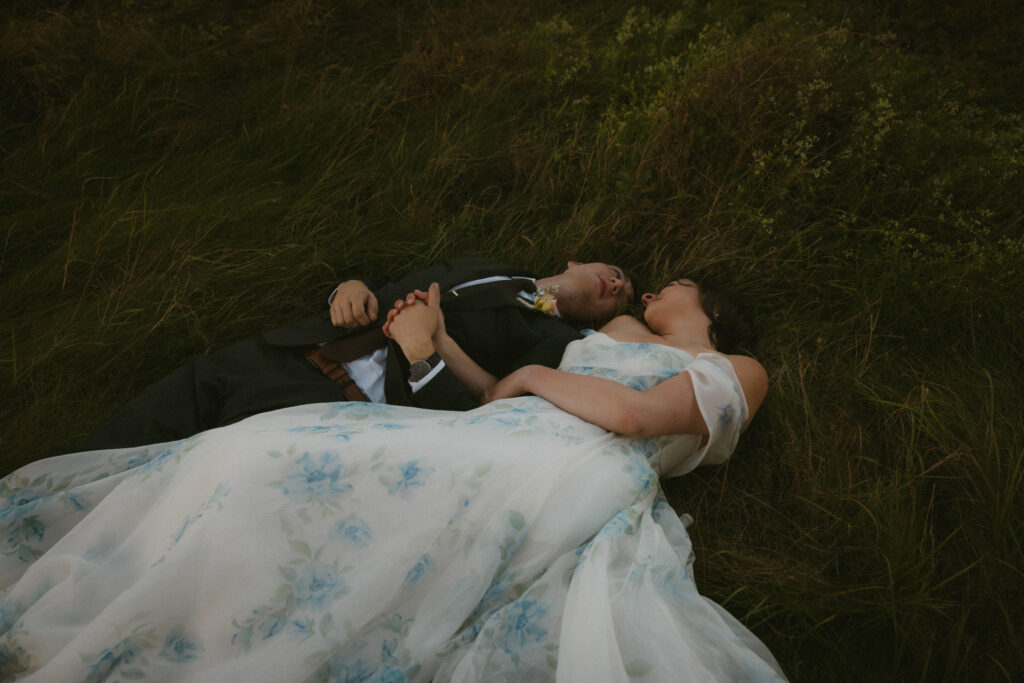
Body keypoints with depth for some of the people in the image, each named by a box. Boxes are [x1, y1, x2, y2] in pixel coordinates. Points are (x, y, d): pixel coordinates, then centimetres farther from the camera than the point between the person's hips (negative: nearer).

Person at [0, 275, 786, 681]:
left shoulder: (741, 373, 19)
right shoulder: (622, 331, 38)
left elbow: (628, 413, -3)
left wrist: (534, 373, 8)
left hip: (570, 472, -6)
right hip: (487, 450, 7)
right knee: (259, 462, -13)